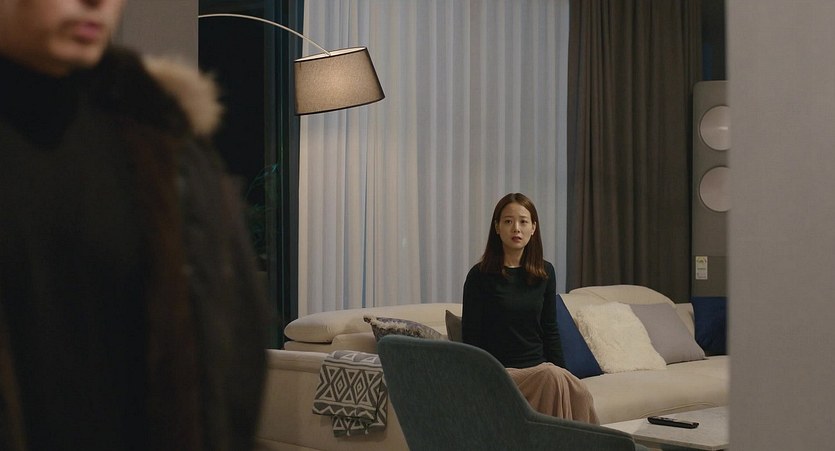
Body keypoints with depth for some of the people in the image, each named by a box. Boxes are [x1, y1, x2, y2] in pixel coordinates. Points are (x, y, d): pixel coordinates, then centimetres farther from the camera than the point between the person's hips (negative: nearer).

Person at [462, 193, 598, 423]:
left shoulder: (545, 273, 10)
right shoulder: (481, 276, -4)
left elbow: (550, 330, 15)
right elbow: (471, 338, -3)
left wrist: (562, 371, 4)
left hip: (540, 367, 4)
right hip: (500, 371, -4)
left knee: (579, 393, -29)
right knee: (553, 378, -34)